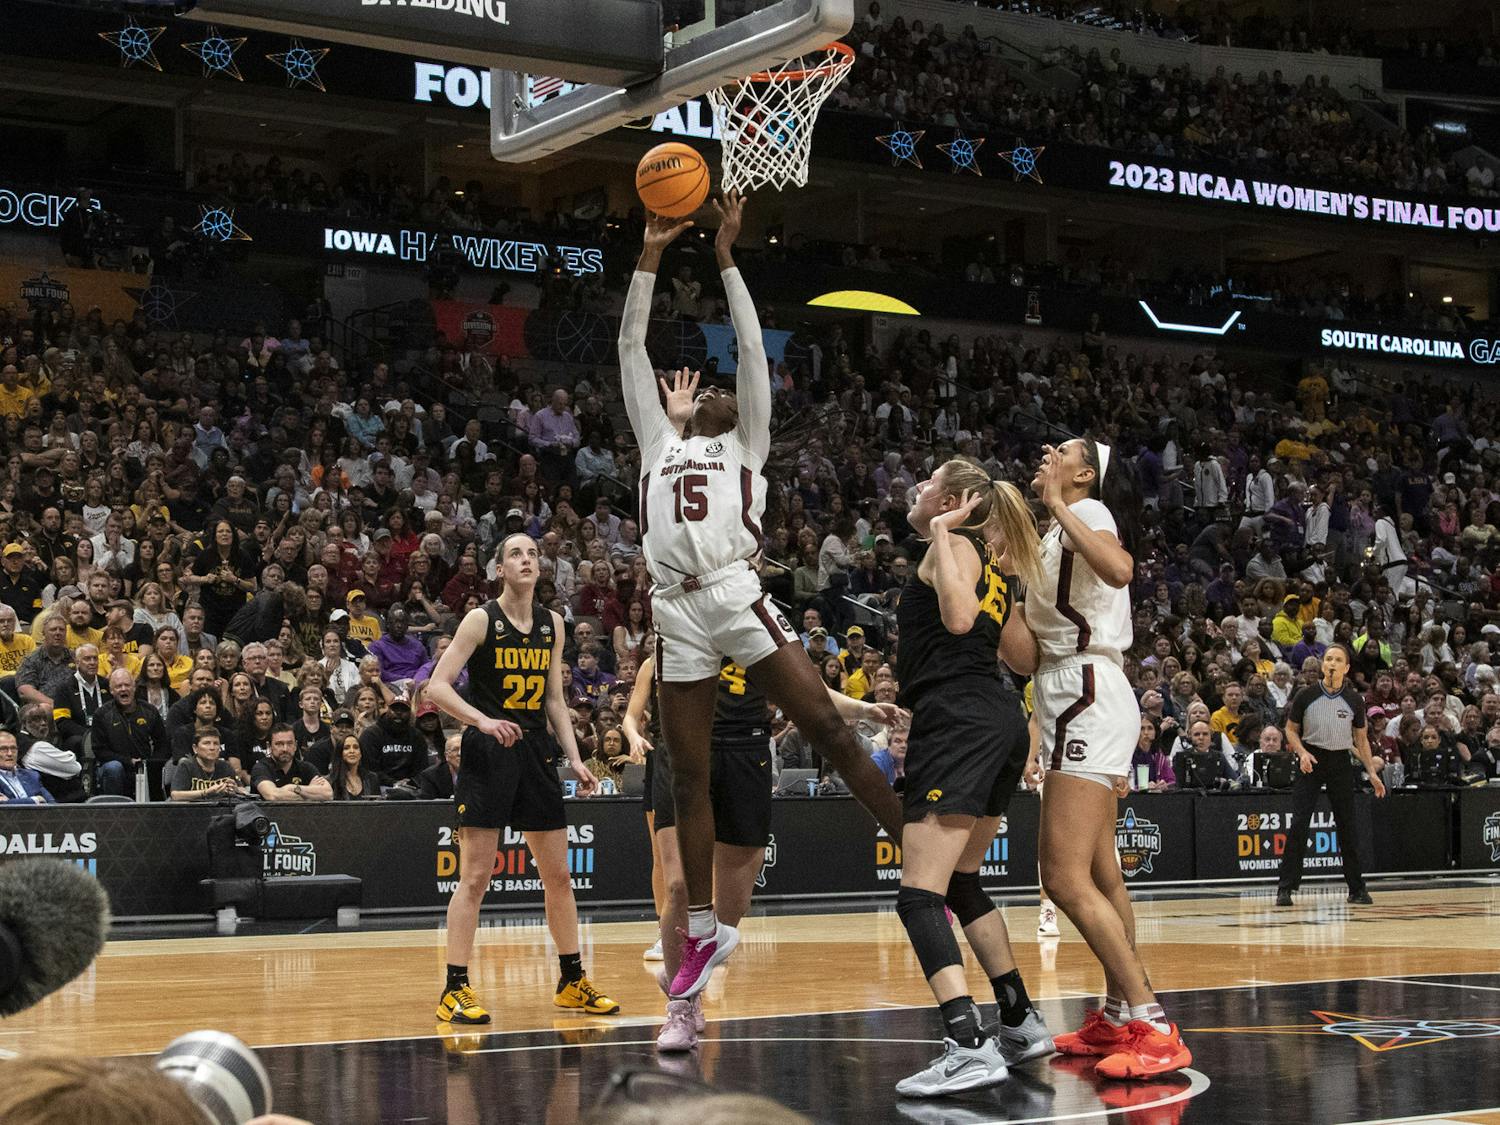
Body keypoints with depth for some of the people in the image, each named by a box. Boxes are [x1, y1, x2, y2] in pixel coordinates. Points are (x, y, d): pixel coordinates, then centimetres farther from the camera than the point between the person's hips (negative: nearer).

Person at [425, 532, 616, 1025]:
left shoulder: (552, 624, 9)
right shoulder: (481, 620, -8)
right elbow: (437, 686, -13)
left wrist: (575, 759, 8)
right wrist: (484, 721, -26)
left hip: (536, 750, 6)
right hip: (488, 754, -6)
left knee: (558, 874, 10)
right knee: (475, 877, -7)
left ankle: (572, 982, 22)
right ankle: (455, 990, -3)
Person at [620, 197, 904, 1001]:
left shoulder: (746, 445, 17)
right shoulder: (660, 444, 25)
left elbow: (751, 347, 9)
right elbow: (630, 349, 21)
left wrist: (725, 257, 6)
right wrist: (650, 258, 17)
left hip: (736, 597, -3)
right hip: (676, 612, 4)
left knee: (830, 732, -9)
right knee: (688, 779, 6)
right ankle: (703, 933, 14)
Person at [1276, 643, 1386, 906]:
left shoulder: (1354, 700, 0)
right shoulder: (1306, 696, -5)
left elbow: (1361, 738, 11)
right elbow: (1291, 729, 6)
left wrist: (1372, 771, 4)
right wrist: (1302, 752, -12)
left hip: (1340, 763, 2)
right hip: (1311, 761, -2)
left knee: (1347, 825, 2)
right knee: (1298, 824, -10)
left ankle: (1357, 888, 13)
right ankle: (1285, 888, -6)